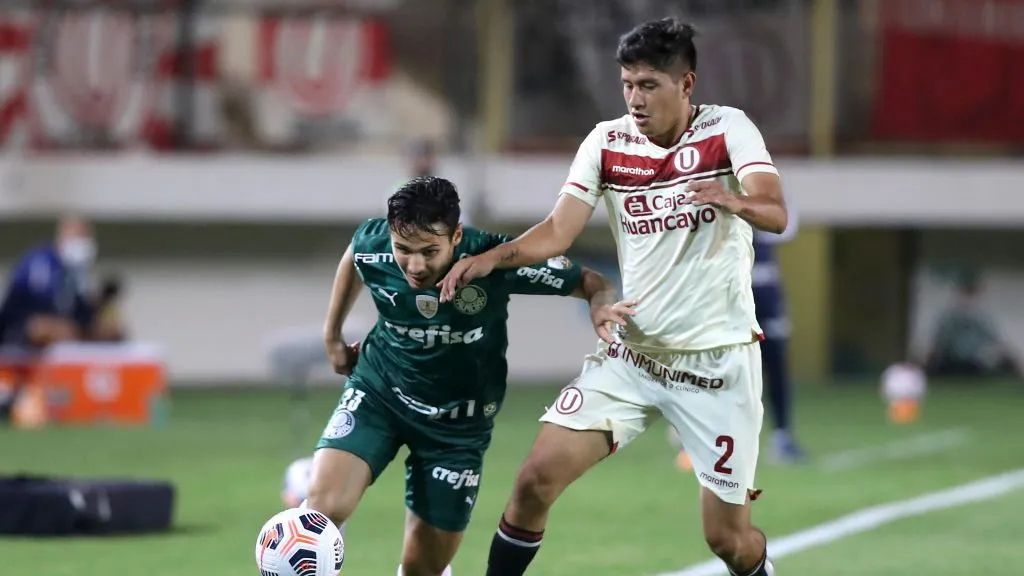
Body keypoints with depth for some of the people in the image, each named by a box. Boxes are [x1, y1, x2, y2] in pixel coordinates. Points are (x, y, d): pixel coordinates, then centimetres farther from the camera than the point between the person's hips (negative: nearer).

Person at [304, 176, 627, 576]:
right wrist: (332, 335, 16)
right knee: (323, 506, -25)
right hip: (377, 392, 1)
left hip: (457, 422, -1)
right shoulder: (372, 244, -19)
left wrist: (601, 306, -39)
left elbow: (594, 284, -16)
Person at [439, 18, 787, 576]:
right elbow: (559, 230, -7)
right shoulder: (607, 142, 0)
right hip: (631, 354, 3)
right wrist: (492, 257, -25)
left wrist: (735, 201, -46)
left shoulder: (728, 131, -9)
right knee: (537, 477, -12)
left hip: (718, 361, -3)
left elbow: (775, 214, -23)